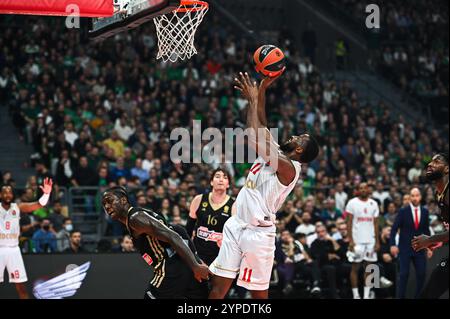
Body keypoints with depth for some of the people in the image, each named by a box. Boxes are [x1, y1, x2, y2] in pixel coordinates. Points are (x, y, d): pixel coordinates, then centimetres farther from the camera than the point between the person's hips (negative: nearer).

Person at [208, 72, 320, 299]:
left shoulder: (288, 167, -16)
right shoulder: (275, 153, 10)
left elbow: (255, 137, -24)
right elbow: (261, 127, 16)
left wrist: (253, 100, -16)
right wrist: (262, 90, 6)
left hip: (257, 232, -8)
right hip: (237, 225, 8)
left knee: (259, 293, 0)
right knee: (218, 285, 4)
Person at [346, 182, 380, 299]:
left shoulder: (373, 204, 9)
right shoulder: (352, 203, -3)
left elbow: (376, 224, 10)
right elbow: (349, 223, -4)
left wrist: (377, 241, 4)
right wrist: (351, 241, -12)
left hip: (370, 241, 4)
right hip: (357, 241, -4)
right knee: (355, 268, 0)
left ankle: (366, 295, 8)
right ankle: (356, 295, 4)